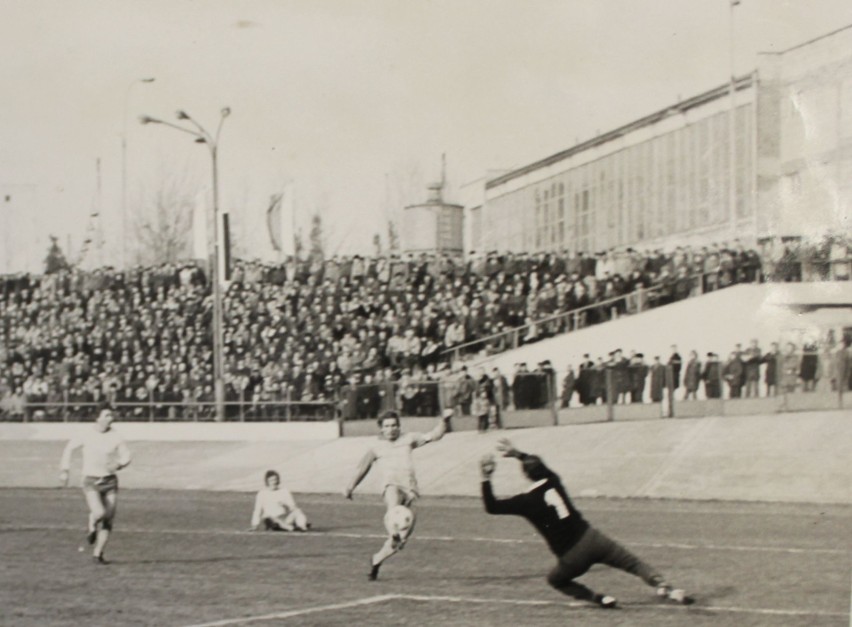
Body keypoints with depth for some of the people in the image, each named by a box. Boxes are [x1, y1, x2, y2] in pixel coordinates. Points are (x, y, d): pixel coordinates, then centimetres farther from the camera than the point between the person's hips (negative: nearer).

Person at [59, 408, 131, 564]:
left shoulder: (115, 437, -3)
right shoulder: (87, 436, -5)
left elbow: (126, 456, 5)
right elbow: (70, 447, 11)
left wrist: (118, 464, -18)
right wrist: (64, 470, 8)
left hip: (110, 482, 2)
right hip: (91, 482, -2)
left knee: (108, 520, 1)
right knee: (99, 513, -24)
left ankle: (97, 554, 17)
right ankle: (91, 527, 12)